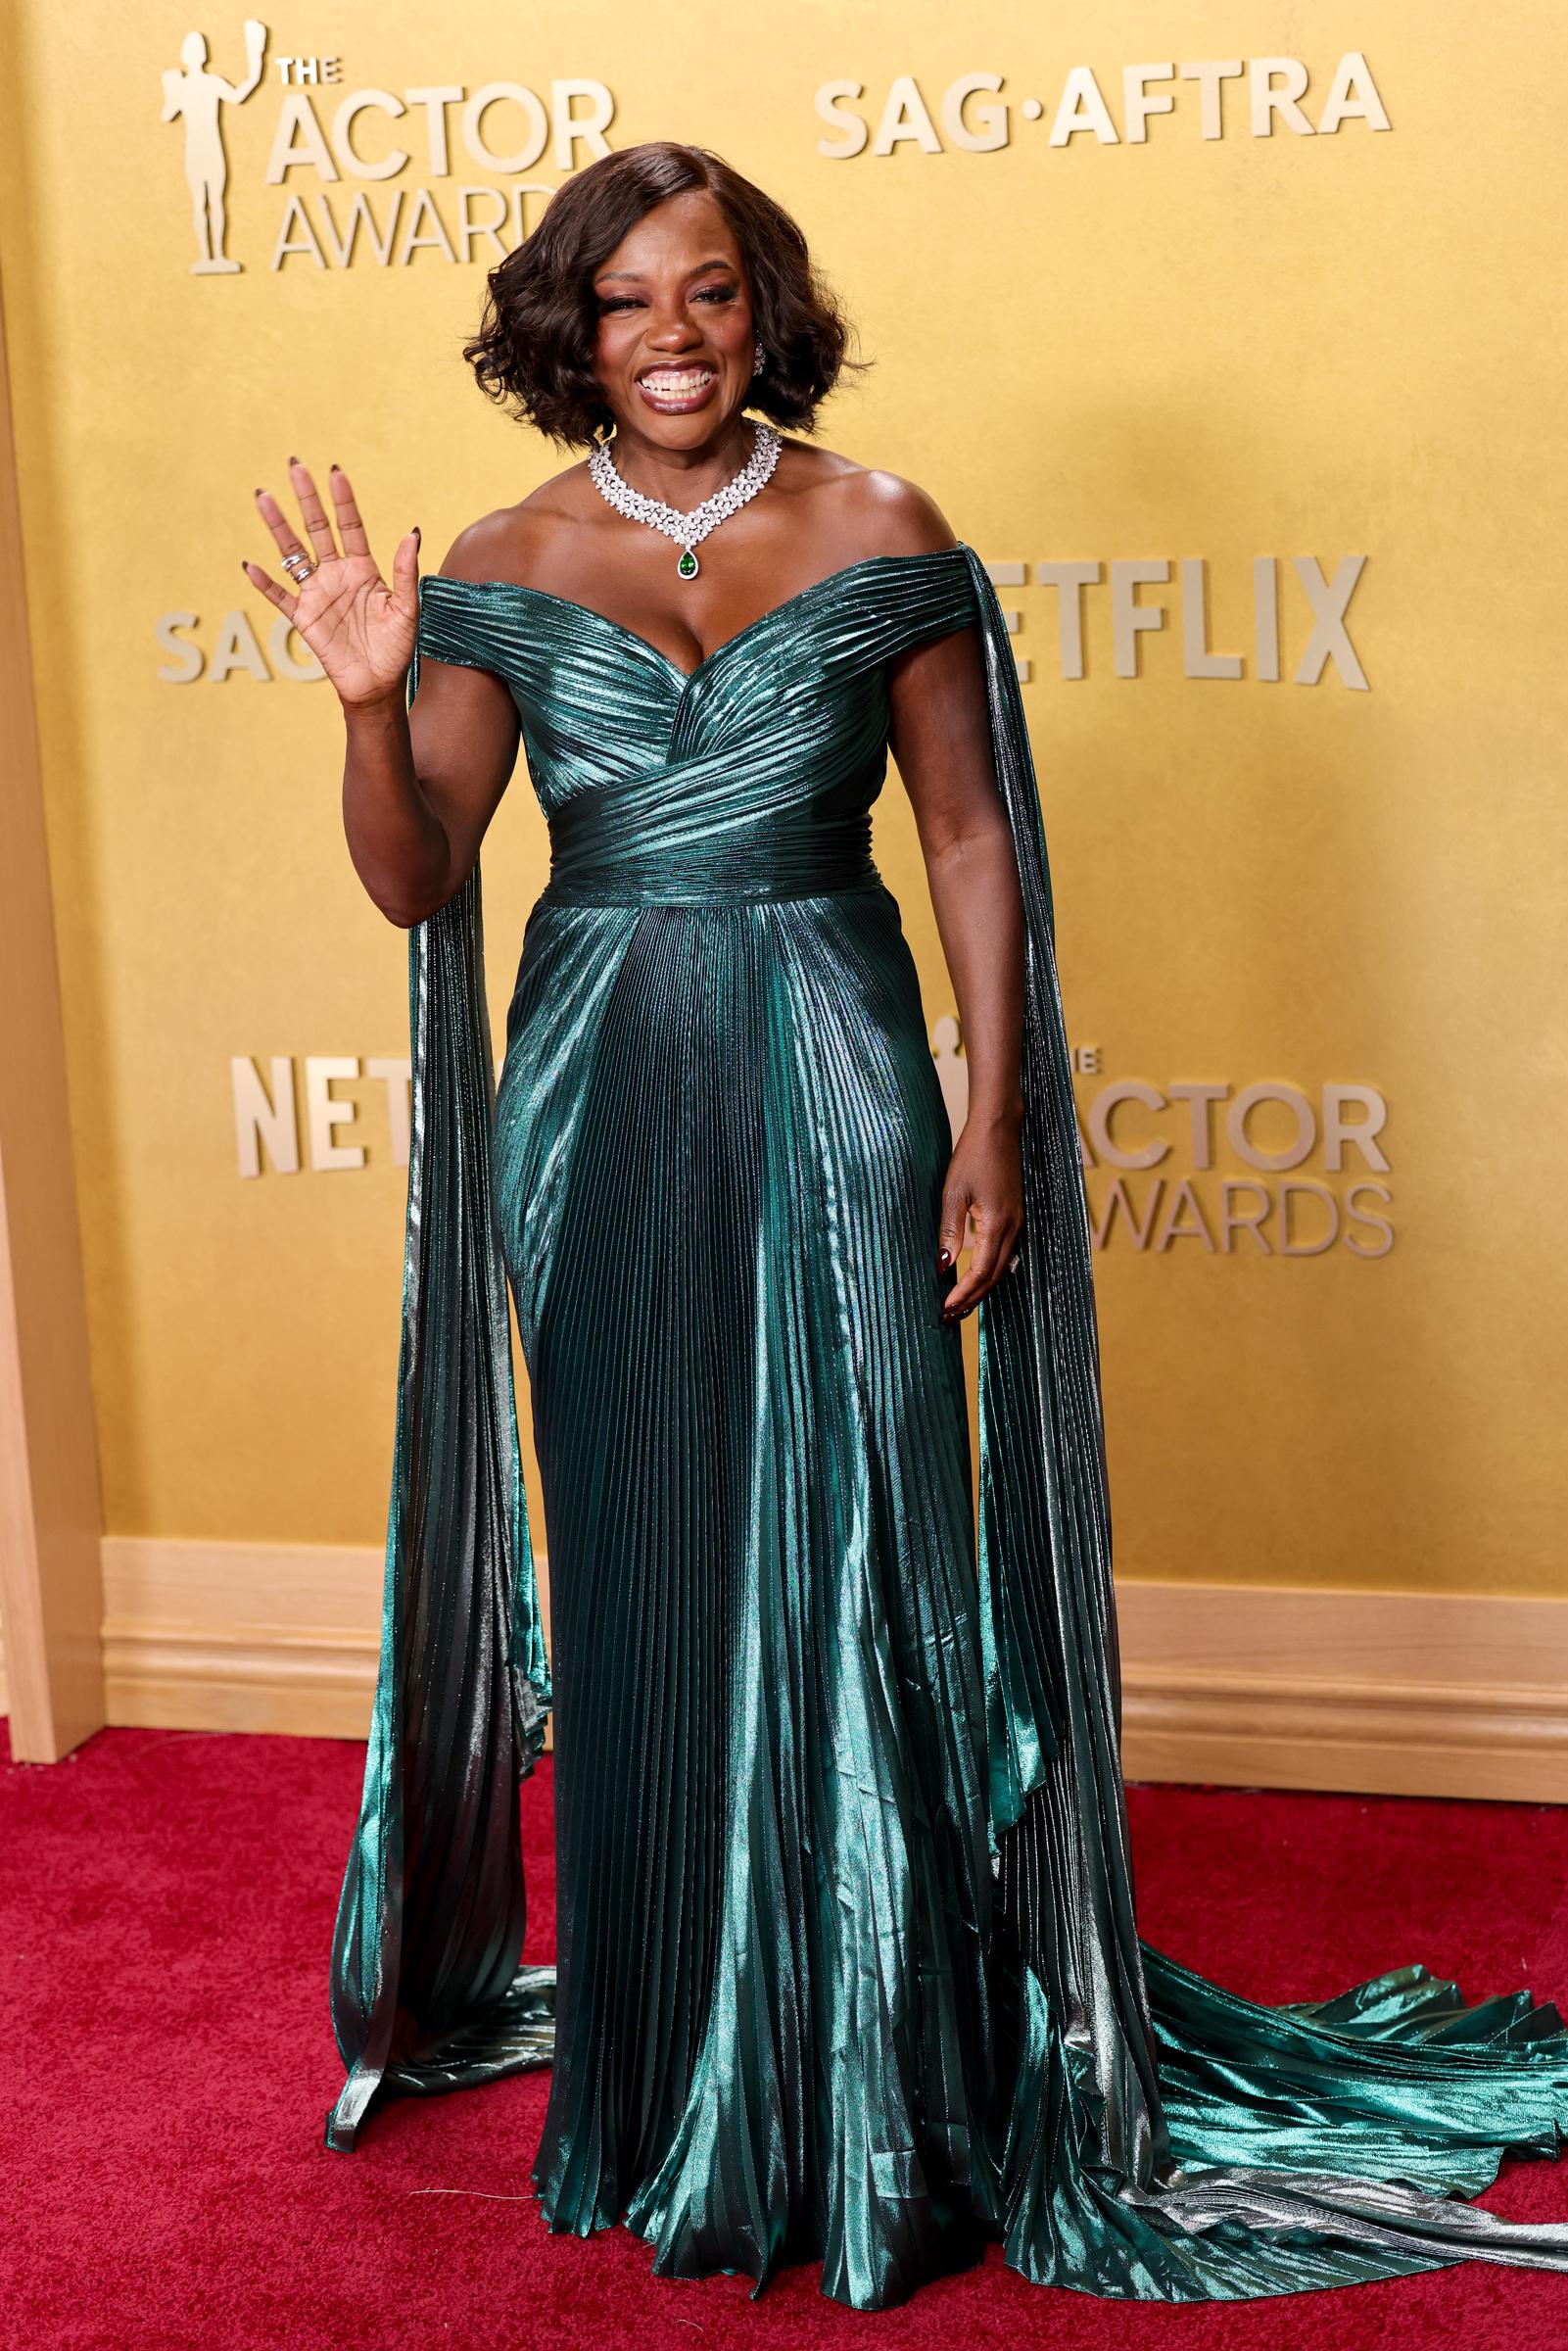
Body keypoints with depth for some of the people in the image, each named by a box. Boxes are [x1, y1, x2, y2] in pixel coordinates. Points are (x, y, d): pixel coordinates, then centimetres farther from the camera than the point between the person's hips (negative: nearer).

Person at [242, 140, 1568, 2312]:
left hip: (832, 1095, -1)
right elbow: (416, 877, -1)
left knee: (853, 1574, 0)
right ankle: (670, 2072, 26)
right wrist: (375, 697, -19)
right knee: (644, 1577, 10)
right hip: (599, 1112, 2)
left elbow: (973, 838, 1)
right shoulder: (506, 570, 3)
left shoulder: (881, 538, 0)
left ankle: (887, 2091, 16)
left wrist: (997, 1122, -5)